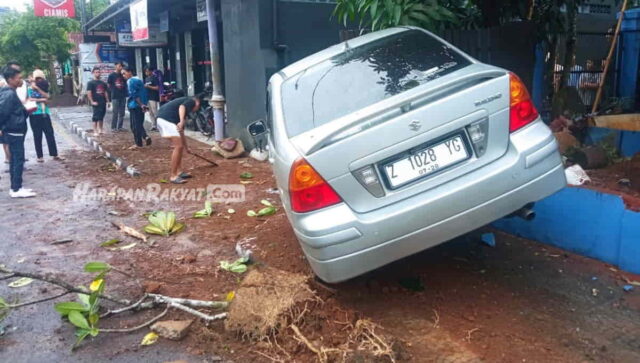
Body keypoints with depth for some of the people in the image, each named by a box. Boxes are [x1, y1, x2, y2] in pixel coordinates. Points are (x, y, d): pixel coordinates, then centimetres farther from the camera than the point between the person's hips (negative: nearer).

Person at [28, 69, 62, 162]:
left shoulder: (44, 88, 13)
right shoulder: (29, 89, 3)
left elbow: (46, 97, -5)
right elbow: (29, 99, -11)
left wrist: (38, 88, -11)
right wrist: (41, 100, -12)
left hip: (45, 114, 2)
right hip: (34, 115, -2)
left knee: (50, 134, -1)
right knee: (37, 136, 2)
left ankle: (54, 154, 3)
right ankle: (40, 156, 8)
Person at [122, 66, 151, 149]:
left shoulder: (130, 81, -10)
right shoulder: (138, 79, 17)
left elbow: (134, 94, -18)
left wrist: (141, 105, -18)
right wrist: (143, 104, 16)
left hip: (134, 106, -8)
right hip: (141, 105, 8)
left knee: (135, 125, -2)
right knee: (139, 124, 15)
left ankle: (138, 143, 1)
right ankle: (145, 137, -3)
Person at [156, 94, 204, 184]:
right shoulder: (191, 101, 10)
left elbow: (181, 132, 37)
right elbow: (182, 107, -17)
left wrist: (186, 147, 44)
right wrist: (182, 121, -33)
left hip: (162, 118, 10)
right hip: (167, 119, -10)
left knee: (179, 146, 18)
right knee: (178, 146, -7)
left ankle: (179, 172, 23)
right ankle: (173, 176, -3)